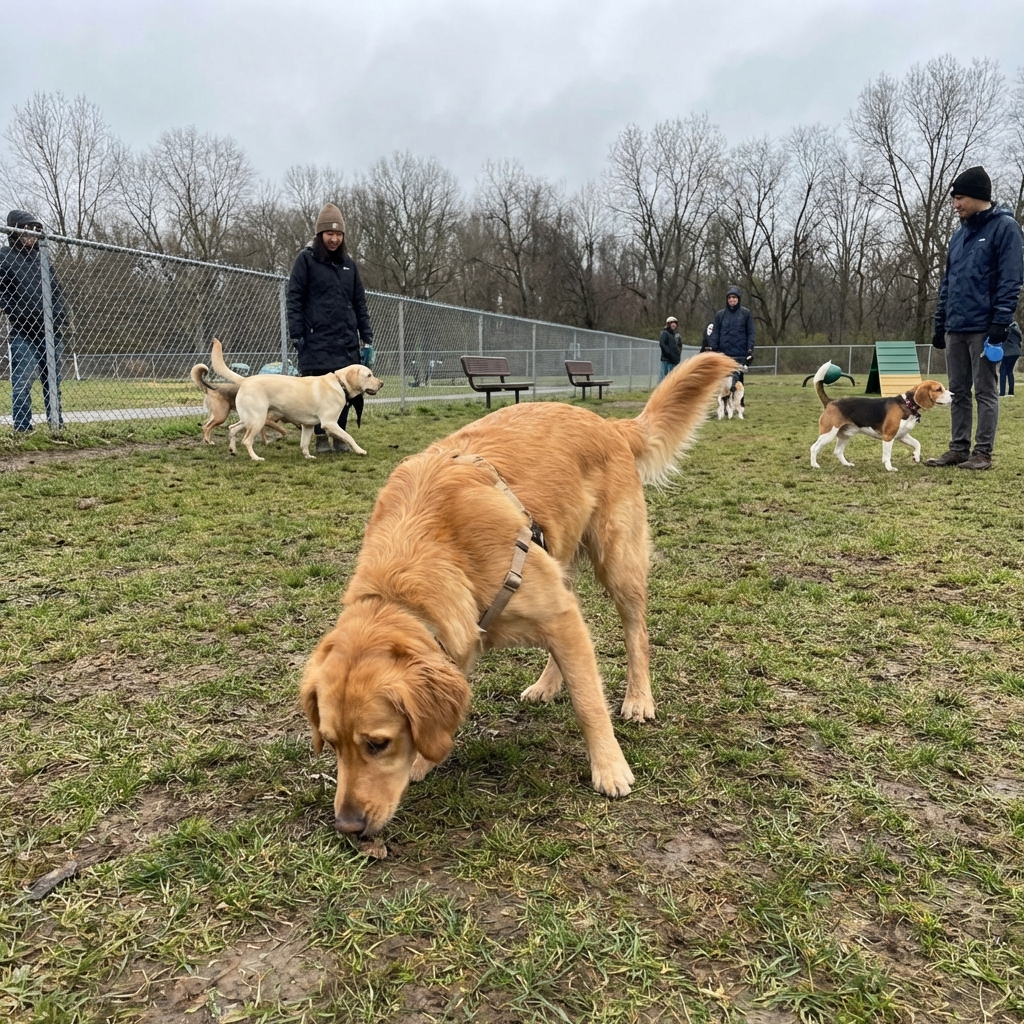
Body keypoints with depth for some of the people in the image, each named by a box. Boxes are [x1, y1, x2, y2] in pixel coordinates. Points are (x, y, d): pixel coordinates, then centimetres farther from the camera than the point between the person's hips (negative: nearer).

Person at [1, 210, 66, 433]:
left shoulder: (41, 257, 17)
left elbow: (57, 291, 18)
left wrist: (58, 320, 6)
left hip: (50, 331, 5)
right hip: (22, 333, -5)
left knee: (53, 381, 9)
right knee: (22, 382, -4)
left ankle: (57, 423, 15)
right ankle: (22, 427, -1)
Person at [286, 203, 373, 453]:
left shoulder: (348, 263, 15)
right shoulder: (306, 259, 2)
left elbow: (359, 302, 17)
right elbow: (294, 299, -2)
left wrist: (366, 335, 11)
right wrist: (296, 334, -10)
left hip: (346, 340, 4)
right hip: (317, 340, -4)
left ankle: (341, 437, 12)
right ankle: (321, 437, 7)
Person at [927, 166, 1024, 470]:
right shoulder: (959, 234, 17)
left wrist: (1000, 323, -18)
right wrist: (940, 323, 14)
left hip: (983, 328, -7)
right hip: (955, 328, 7)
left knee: (985, 392, -1)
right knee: (958, 392, 9)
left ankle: (983, 453, 3)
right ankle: (959, 449, 15)